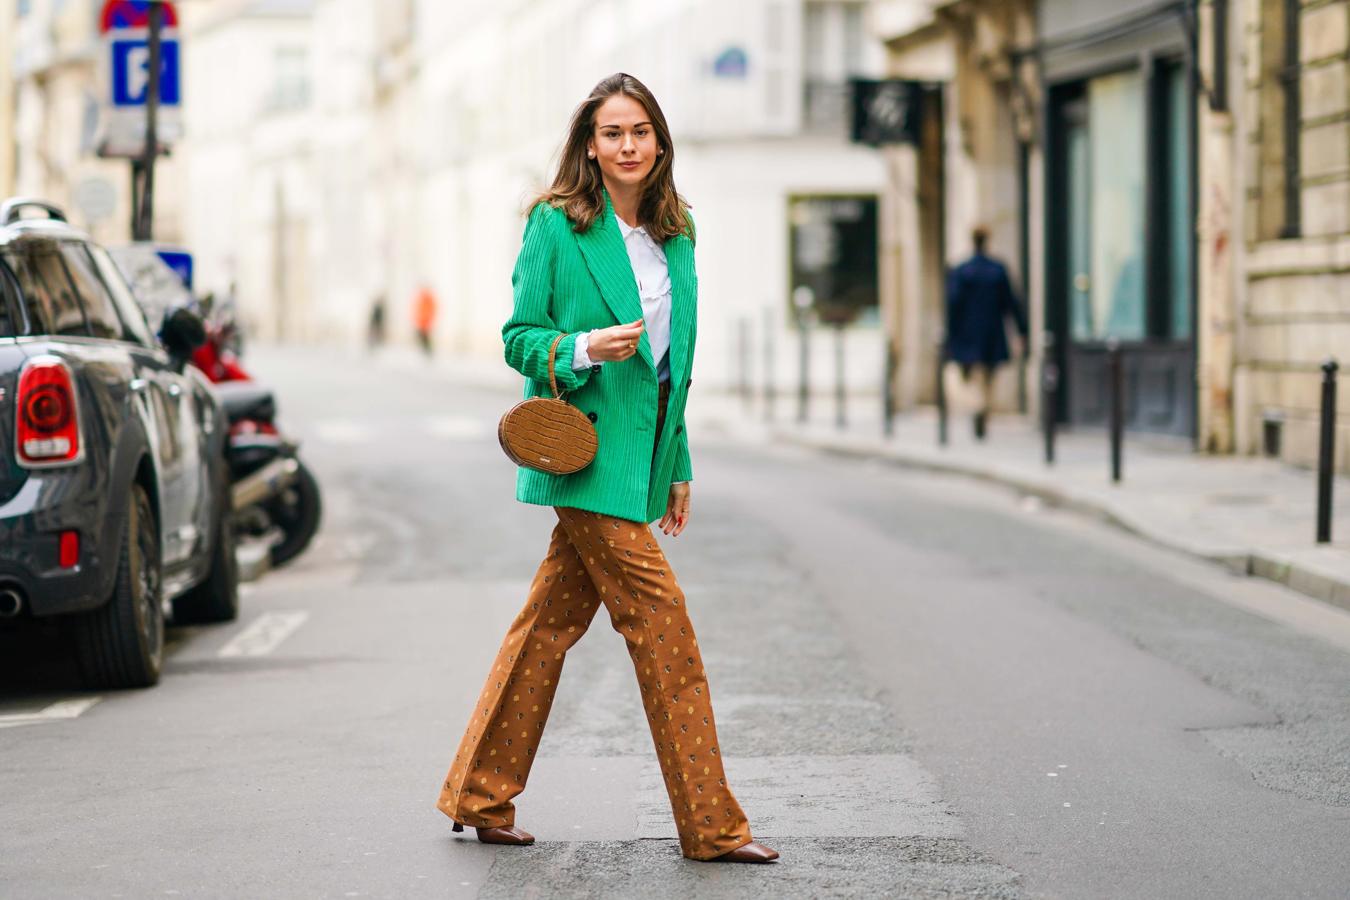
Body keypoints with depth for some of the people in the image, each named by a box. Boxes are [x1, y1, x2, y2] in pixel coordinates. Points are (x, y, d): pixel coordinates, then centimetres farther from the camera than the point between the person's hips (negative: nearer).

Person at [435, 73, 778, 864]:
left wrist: (678, 465, 18)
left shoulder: (675, 234, 13)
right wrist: (586, 349, -22)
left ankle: (481, 798, 21)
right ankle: (712, 824, -1)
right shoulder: (557, 226, -6)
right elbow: (520, 337, -3)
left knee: (554, 620, 11)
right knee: (663, 624, -7)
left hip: (639, 453, 7)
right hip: (586, 451, -7)